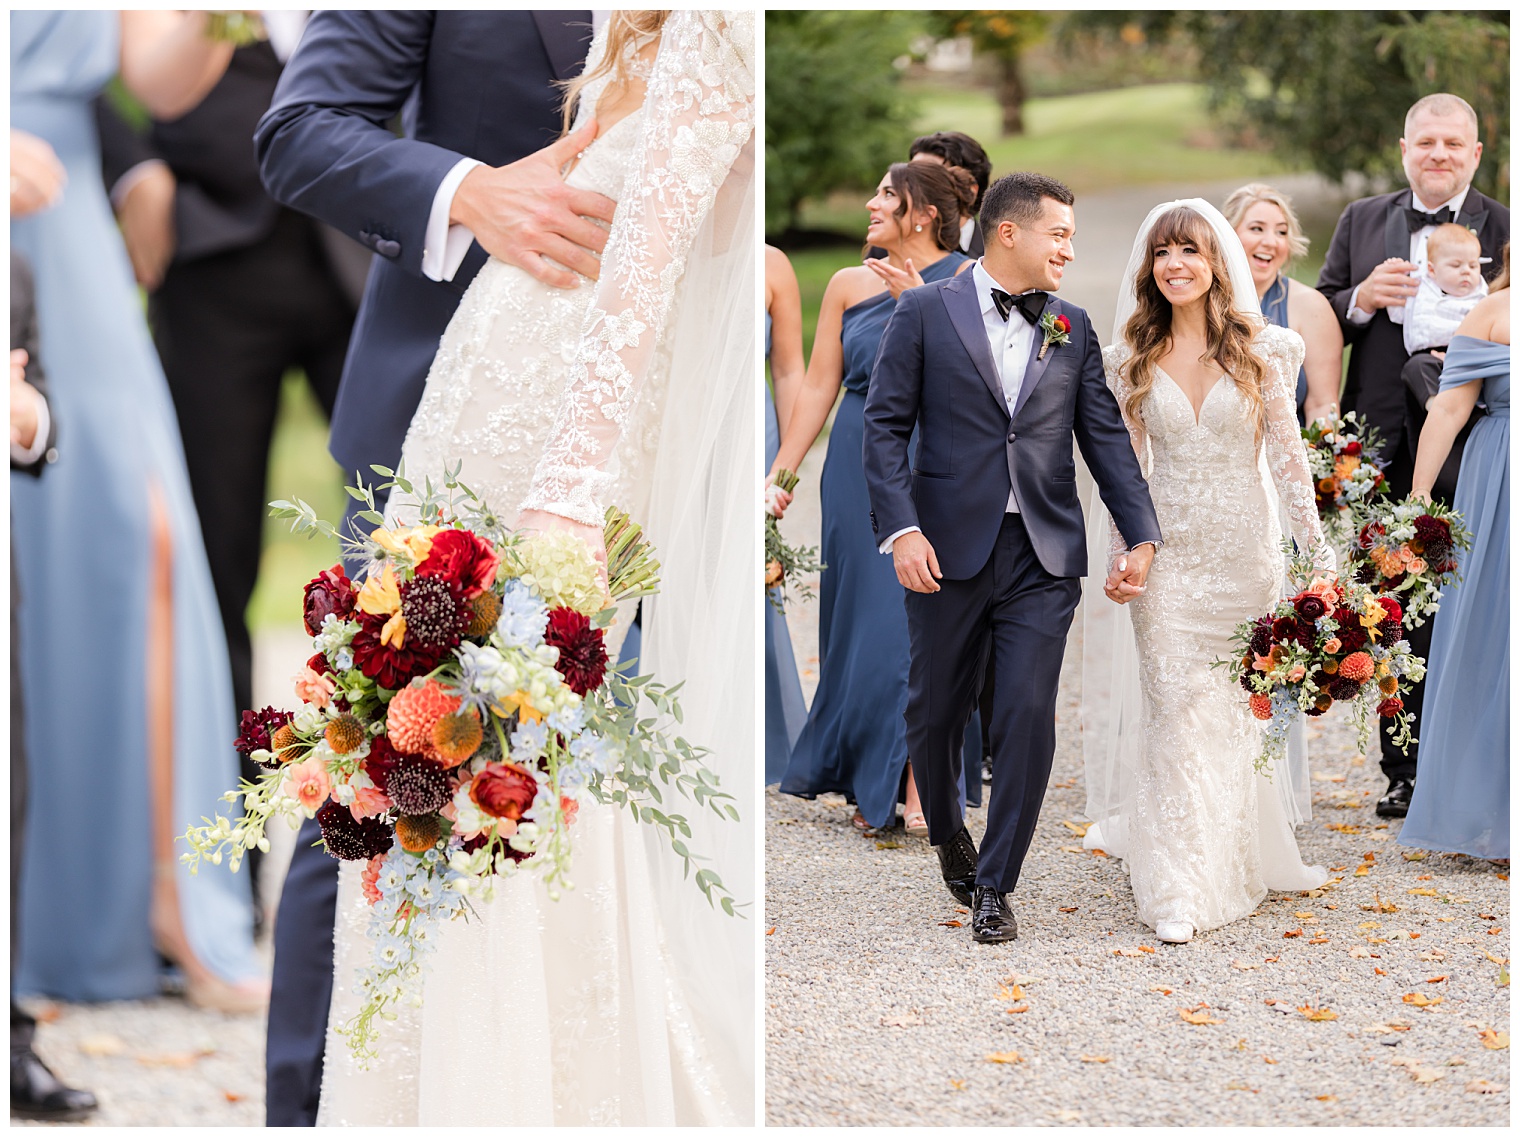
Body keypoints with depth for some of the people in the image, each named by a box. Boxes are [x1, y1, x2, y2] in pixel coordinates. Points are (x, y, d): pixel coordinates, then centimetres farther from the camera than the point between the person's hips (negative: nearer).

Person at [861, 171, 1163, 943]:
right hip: (950, 549, -2)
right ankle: (947, 832, 38)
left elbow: (1104, 435, 10)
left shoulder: (1072, 328, 11)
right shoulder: (925, 313, 1)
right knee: (937, 711, 10)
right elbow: (886, 425, -3)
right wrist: (901, 529, -13)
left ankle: (994, 887, 4)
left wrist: (1141, 533, -1)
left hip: (1043, 558, 2)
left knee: (1028, 719, -6)